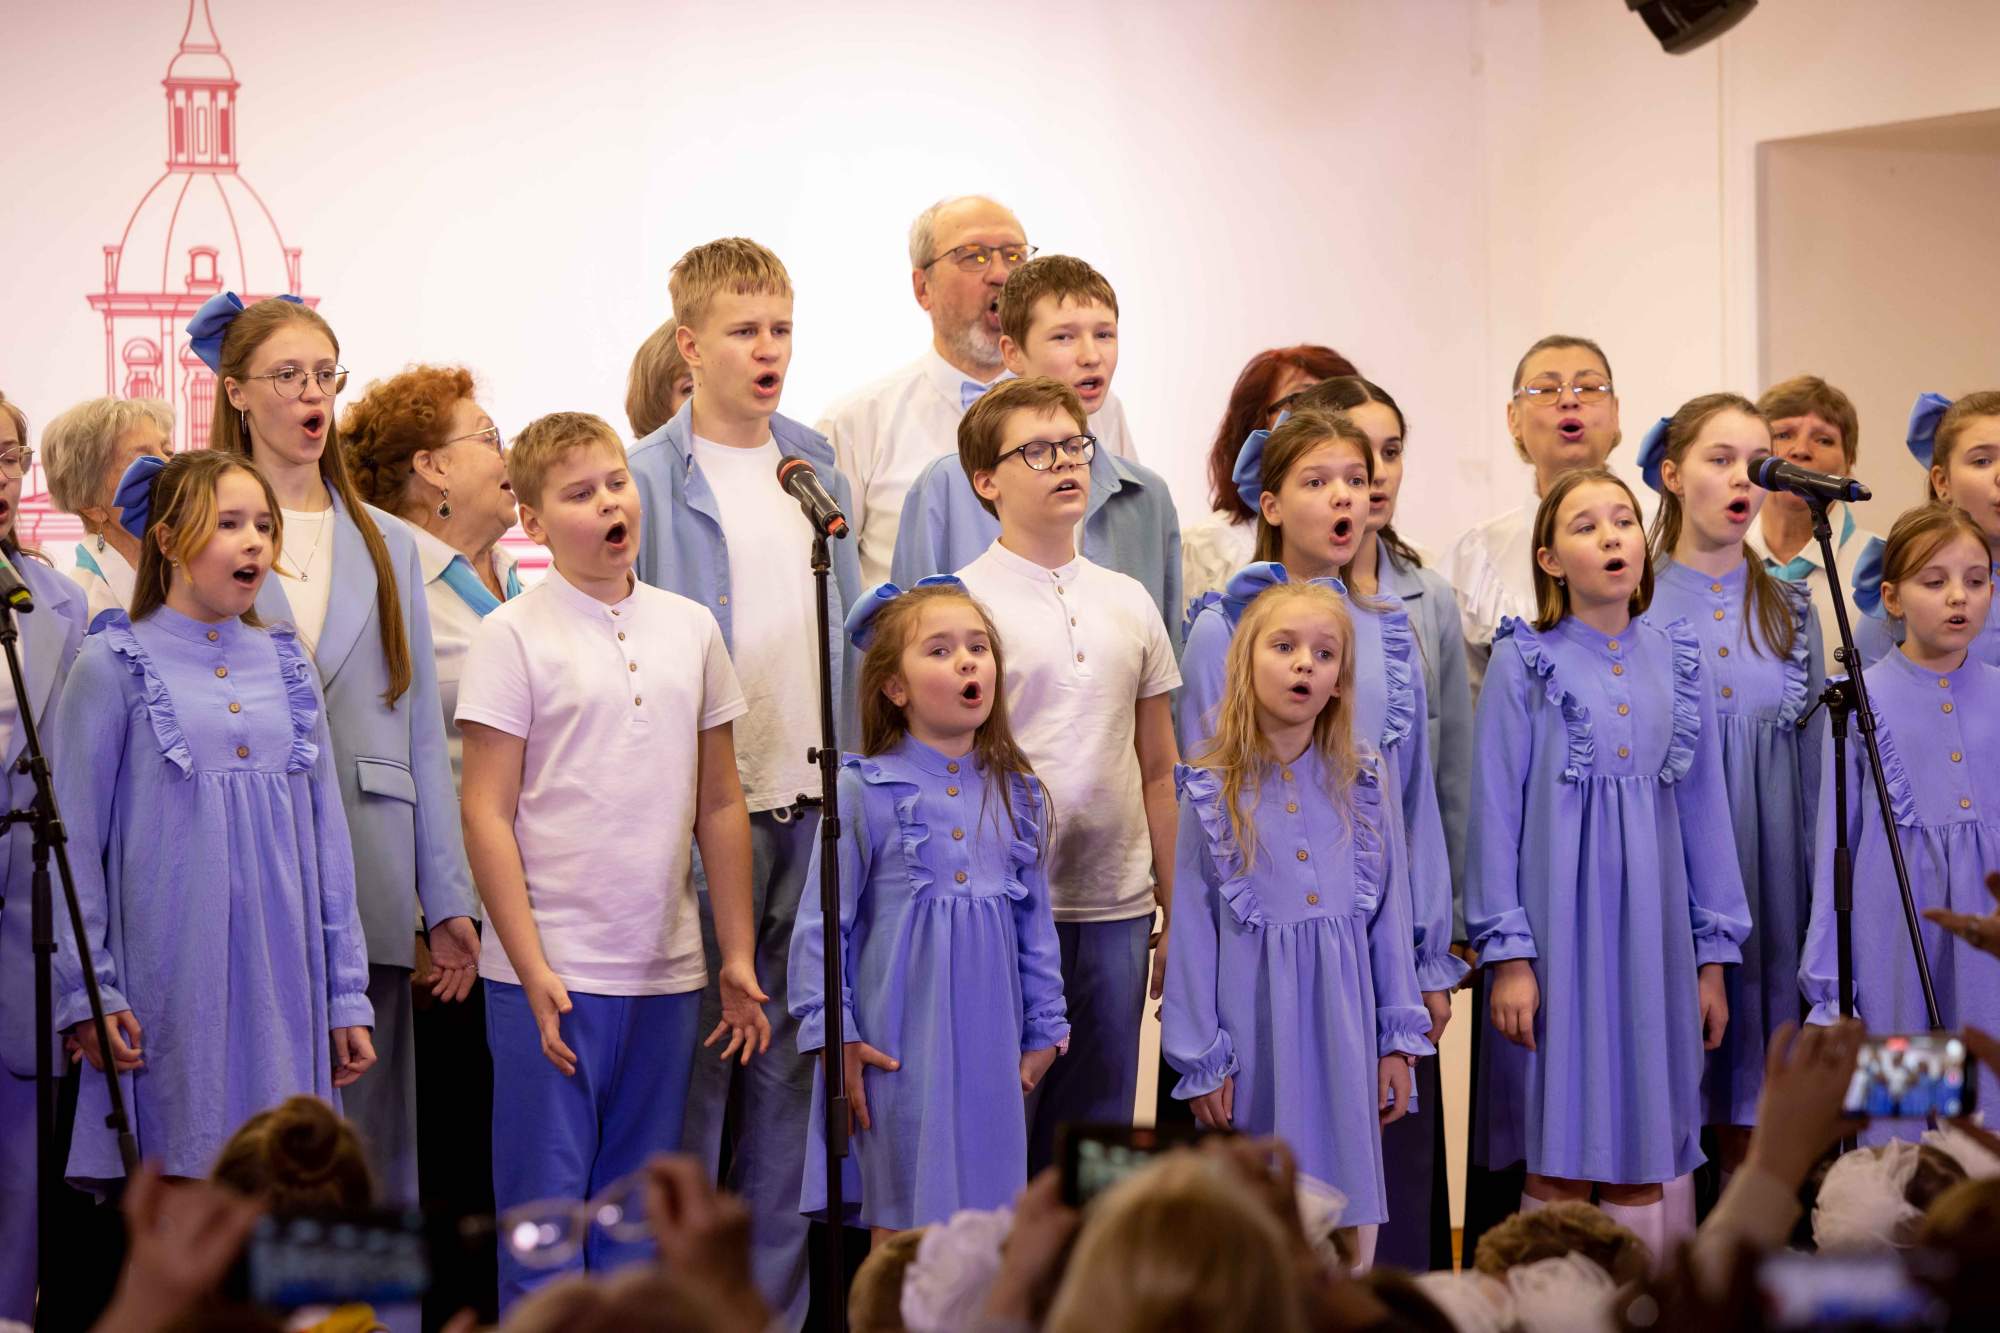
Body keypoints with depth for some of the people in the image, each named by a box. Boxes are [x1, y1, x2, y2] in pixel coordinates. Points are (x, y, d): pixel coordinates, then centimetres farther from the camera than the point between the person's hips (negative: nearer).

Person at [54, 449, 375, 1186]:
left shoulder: (286, 666, 12)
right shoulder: (114, 667, -1)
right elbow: (73, 841, -2)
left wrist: (346, 993, 12)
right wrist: (86, 995, -8)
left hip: (283, 986, 4)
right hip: (169, 992, -4)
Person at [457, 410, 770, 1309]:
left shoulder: (690, 629, 9)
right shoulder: (512, 637, -5)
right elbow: (486, 813, -7)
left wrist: (738, 957, 11)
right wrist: (534, 971, -13)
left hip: (667, 973, 5)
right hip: (551, 974, -4)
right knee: (546, 1207, -1)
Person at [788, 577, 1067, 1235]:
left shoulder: (1017, 793, 9)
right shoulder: (864, 790, -6)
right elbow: (821, 922, -4)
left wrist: (1043, 1031, 15)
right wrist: (834, 1034, -8)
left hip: (989, 1044, 4)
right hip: (900, 1048, -4)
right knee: (904, 1227, -1)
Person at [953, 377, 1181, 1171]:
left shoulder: (1129, 602, 12)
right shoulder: (962, 602, -3)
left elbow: (1158, 769, 15)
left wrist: (1177, 914, 13)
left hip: (1116, 907, 5)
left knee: (1098, 1151, 8)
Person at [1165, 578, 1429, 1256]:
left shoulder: (1361, 781, 5)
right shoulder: (1212, 792, -3)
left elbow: (1390, 909, 8)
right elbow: (1192, 931, 0)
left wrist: (1398, 1040, 5)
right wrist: (1201, 1064, -2)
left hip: (1343, 1024, 2)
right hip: (1257, 1023, -2)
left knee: (1349, 1221, 4)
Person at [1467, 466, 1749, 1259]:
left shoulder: (1677, 661, 9)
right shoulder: (1523, 663, -2)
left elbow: (1703, 808, 11)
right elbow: (1495, 812, -3)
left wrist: (1714, 956, 8)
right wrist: (1506, 954, -10)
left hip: (1650, 923, 3)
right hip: (1559, 918, -3)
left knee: (1641, 1154, 6)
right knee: (1559, 1151, -1)